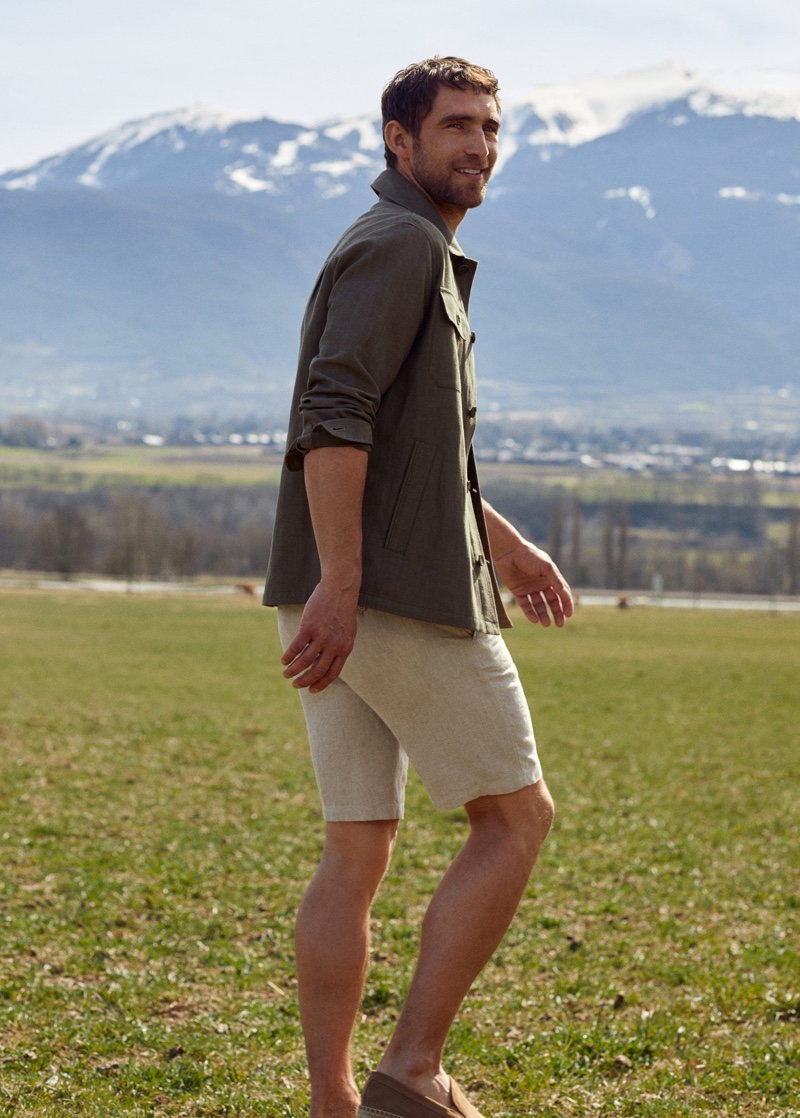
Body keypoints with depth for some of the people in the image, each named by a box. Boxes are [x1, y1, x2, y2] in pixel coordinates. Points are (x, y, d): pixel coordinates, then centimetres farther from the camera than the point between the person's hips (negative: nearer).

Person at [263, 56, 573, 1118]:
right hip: (402, 595, -9)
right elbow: (334, 414, -21)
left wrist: (501, 541, 34)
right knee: (515, 817, 0)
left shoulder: (421, 255, 24)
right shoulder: (401, 244, -9)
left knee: (356, 855, 7)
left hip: (347, 602, 9)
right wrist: (339, 583, -27)